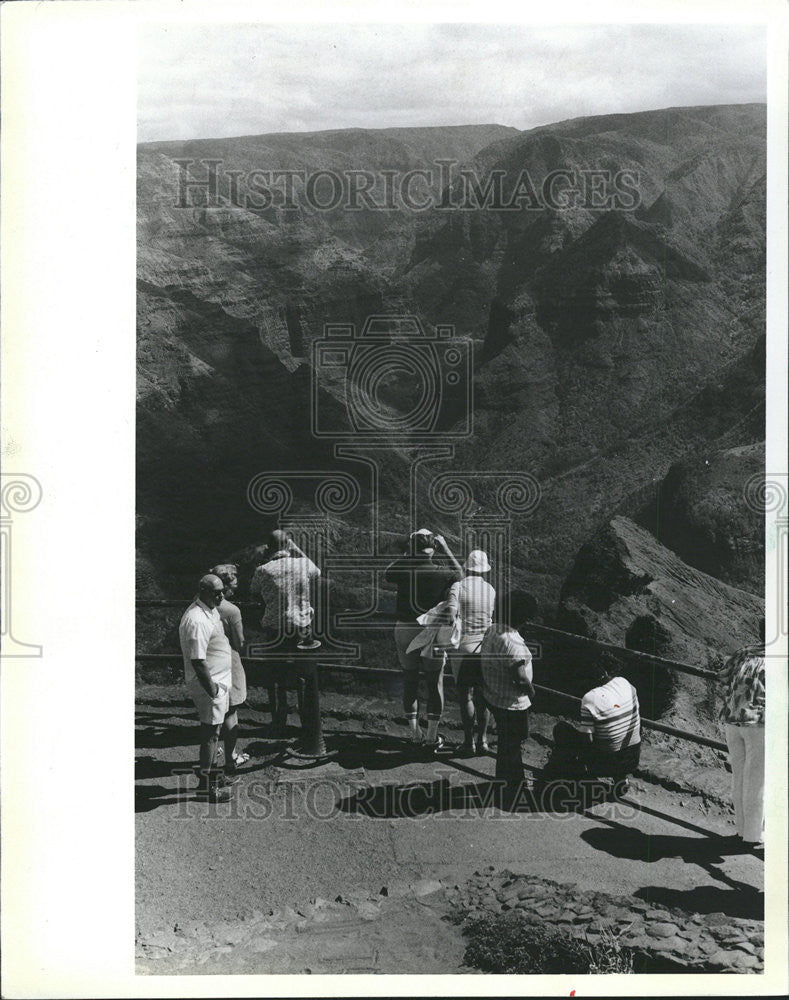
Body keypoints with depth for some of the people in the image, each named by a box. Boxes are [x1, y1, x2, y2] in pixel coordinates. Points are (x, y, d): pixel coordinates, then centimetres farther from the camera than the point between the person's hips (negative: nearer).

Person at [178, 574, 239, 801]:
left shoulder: (210, 610, 7)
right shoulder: (197, 621, -26)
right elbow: (197, 661, -26)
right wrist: (212, 690, -21)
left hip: (220, 681, 10)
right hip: (208, 684, -10)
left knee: (222, 727, 19)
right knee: (210, 731, 0)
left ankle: (211, 775, 32)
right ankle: (205, 783, 13)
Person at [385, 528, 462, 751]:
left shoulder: (402, 569, -9)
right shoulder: (440, 571, -12)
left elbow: (387, 575, 15)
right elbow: (459, 573, 11)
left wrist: (408, 553, 12)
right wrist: (445, 547, 11)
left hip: (404, 630, 2)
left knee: (410, 681, 13)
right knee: (435, 683, 9)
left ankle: (415, 733, 19)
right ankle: (432, 737, 13)